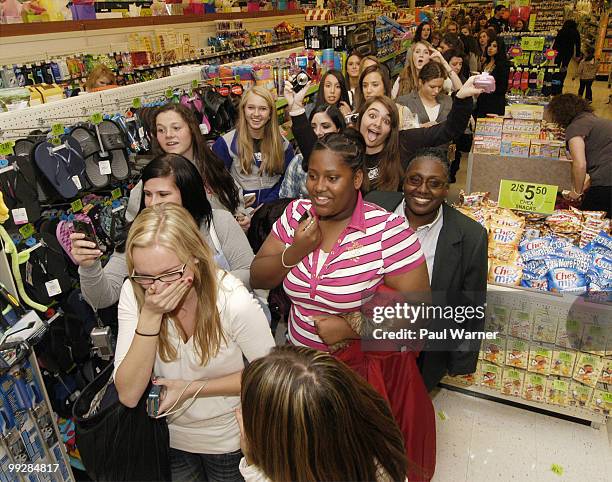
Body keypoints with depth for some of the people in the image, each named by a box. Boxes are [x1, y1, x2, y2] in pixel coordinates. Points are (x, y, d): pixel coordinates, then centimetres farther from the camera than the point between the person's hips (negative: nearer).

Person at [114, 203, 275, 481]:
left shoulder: (234, 301, -31)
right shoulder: (133, 293, -22)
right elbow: (129, 396, -24)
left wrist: (192, 388, -24)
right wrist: (150, 315, -35)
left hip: (229, 440, -2)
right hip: (171, 437, 3)